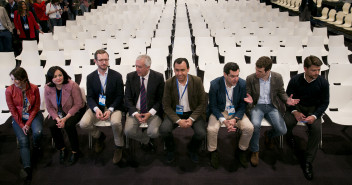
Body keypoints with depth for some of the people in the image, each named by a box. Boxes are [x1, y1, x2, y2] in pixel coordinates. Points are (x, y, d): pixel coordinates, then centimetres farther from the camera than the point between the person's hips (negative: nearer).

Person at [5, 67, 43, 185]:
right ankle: (27, 170, -21)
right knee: (23, 140, -18)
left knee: (37, 132, -29)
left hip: (33, 115, 0)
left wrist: (28, 123, -11)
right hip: (18, 118, 0)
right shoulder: (9, 90, -11)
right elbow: (13, 111, -5)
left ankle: (36, 149, 7)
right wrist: (21, 125, -10)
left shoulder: (34, 88, -11)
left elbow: (36, 107, -4)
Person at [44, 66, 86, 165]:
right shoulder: (47, 88, -10)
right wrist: (57, 118, -20)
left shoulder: (72, 85, -22)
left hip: (75, 111, -4)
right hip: (57, 113, 4)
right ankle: (62, 149, 2)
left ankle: (75, 151, -8)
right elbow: (50, 107, -2)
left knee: (68, 125, -29)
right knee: (52, 125, -21)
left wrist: (65, 118, -24)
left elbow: (78, 104, -19)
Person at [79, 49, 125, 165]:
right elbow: (90, 97, 1)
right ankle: (99, 137, 12)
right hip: (96, 107, 3)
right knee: (83, 124, -21)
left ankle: (118, 147, -5)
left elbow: (119, 96, -3)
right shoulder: (90, 77, 4)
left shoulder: (117, 76, -2)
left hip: (113, 107, -2)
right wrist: (96, 109, -20)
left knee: (116, 122, -33)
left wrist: (110, 110, -18)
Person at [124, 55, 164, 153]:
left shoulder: (158, 77, -6)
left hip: (152, 111, -1)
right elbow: (127, 99, 1)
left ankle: (143, 135, 16)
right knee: (128, 131, -21)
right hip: (135, 111, 2)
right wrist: (135, 114, -15)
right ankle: (146, 141, 13)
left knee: (154, 133, -25)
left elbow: (160, 99, -2)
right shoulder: (130, 76, -1)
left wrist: (150, 113, -15)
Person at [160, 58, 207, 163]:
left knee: (201, 133, -25)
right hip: (175, 113, 0)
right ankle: (170, 150, 9)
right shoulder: (169, 83, -8)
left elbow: (202, 103, -3)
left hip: (193, 112, 0)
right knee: (164, 130, -26)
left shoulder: (197, 81, -9)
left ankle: (192, 150, 13)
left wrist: (191, 119, -16)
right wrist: (178, 120, -18)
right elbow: (166, 106, -5)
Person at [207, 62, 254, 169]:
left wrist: (235, 119, -21)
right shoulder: (215, 84, -17)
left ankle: (242, 151, 7)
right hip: (219, 112, -2)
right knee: (211, 129, -28)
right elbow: (213, 106, -9)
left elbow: (243, 105, -4)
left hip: (236, 112, 2)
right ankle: (213, 152, 1)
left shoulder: (243, 84, -12)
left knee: (249, 128, -21)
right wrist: (223, 120, -24)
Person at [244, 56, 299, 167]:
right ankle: (255, 151, -8)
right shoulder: (250, 79, -10)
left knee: (282, 130, -16)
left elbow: (281, 92, 9)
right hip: (257, 106, -2)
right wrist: (249, 100, -24)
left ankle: (269, 135, 24)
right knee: (255, 124, -33)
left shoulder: (277, 78, -5)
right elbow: (247, 95, 1)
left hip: (271, 106, 2)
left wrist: (287, 100, -13)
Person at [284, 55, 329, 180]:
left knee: (316, 129, -28)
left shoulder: (323, 83, -11)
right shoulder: (295, 80, -11)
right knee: (287, 122, -30)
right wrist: (294, 112, -18)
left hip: (313, 109, 0)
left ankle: (308, 162, -15)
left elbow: (324, 103, -2)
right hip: (297, 107, 0)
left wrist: (314, 116, -19)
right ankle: (289, 136, 10)